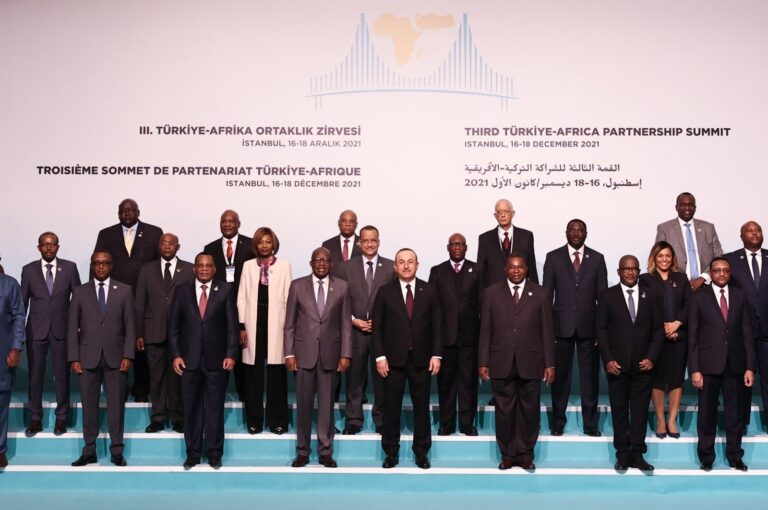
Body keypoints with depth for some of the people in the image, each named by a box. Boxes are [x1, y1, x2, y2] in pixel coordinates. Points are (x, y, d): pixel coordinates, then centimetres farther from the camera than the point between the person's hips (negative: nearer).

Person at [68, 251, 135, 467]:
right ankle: (89, 451, 13)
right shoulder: (80, 292, 7)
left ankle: (117, 451, 10)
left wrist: (127, 356, -6)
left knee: (116, 405, 2)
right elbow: (73, 327, 5)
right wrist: (74, 358, -2)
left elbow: (130, 326, 2)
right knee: (89, 405, 5)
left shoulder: (124, 291, 5)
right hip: (88, 358, 1)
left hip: (115, 357, -1)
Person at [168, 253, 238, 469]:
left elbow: (232, 325, 0)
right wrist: (175, 355, -3)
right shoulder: (182, 291, 7)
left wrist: (231, 355, -7)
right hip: (189, 360, 1)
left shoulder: (225, 290, 3)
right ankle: (192, 453, 18)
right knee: (191, 408, 7)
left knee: (215, 408, 5)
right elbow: (173, 326, 6)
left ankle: (214, 453, 15)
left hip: (216, 360, -1)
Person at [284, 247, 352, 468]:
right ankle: (302, 451, 18)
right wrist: (289, 353, -3)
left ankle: (326, 451, 17)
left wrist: (345, 354, -2)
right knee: (303, 404, 6)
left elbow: (346, 324, 3)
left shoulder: (341, 287, 4)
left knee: (327, 404, 7)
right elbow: (289, 323, 3)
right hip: (304, 353, 0)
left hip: (330, 354, 0)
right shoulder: (297, 285, 3)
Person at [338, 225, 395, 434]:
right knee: (354, 377, 6)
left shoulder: (390, 267, 3)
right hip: (354, 330, 1)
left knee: (381, 377, 5)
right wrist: (354, 320, -7)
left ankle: (381, 420, 17)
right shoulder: (347, 267, 6)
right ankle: (353, 420, 16)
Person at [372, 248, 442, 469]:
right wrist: (379, 356, -7)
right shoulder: (385, 292, 1)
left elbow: (436, 325, 4)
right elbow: (377, 327, 0)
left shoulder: (428, 291, 4)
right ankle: (391, 452, 17)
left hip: (421, 359, 1)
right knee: (391, 407, 5)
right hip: (393, 359, -1)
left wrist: (436, 355, -3)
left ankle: (421, 452, 18)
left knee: (421, 406, 7)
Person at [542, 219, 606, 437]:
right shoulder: (553, 257, 3)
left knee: (590, 375, 5)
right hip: (562, 325, -1)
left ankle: (590, 423, 16)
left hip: (589, 326, 1)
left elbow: (603, 295, 5)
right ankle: (558, 422, 17)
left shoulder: (597, 258, 5)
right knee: (560, 375, 6)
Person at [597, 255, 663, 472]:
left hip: (643, 364, 1)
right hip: (617, 364, -1)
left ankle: (637, 454, 11)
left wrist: (651, 357, -3)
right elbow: (601, 329, 0)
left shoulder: (650, 296, 8)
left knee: (640, 411, 3)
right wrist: (608, 360, -7)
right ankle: (622, 454, 13)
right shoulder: (607, 296, 3)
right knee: (619, 411, 5)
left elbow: (658, 329, 8)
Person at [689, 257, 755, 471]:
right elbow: (693, 336, -1)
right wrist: (694, 369, -7)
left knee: (735, 413, 8)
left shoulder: (740, 296, 7)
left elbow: (747, 333, 5)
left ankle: (735, 457, 21)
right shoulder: (699, 298, 1)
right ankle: (706, 457, 17)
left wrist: (749, 367, -1)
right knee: (707, 413, 5)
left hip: (734, 365, 2)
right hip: (708, 365, -2)